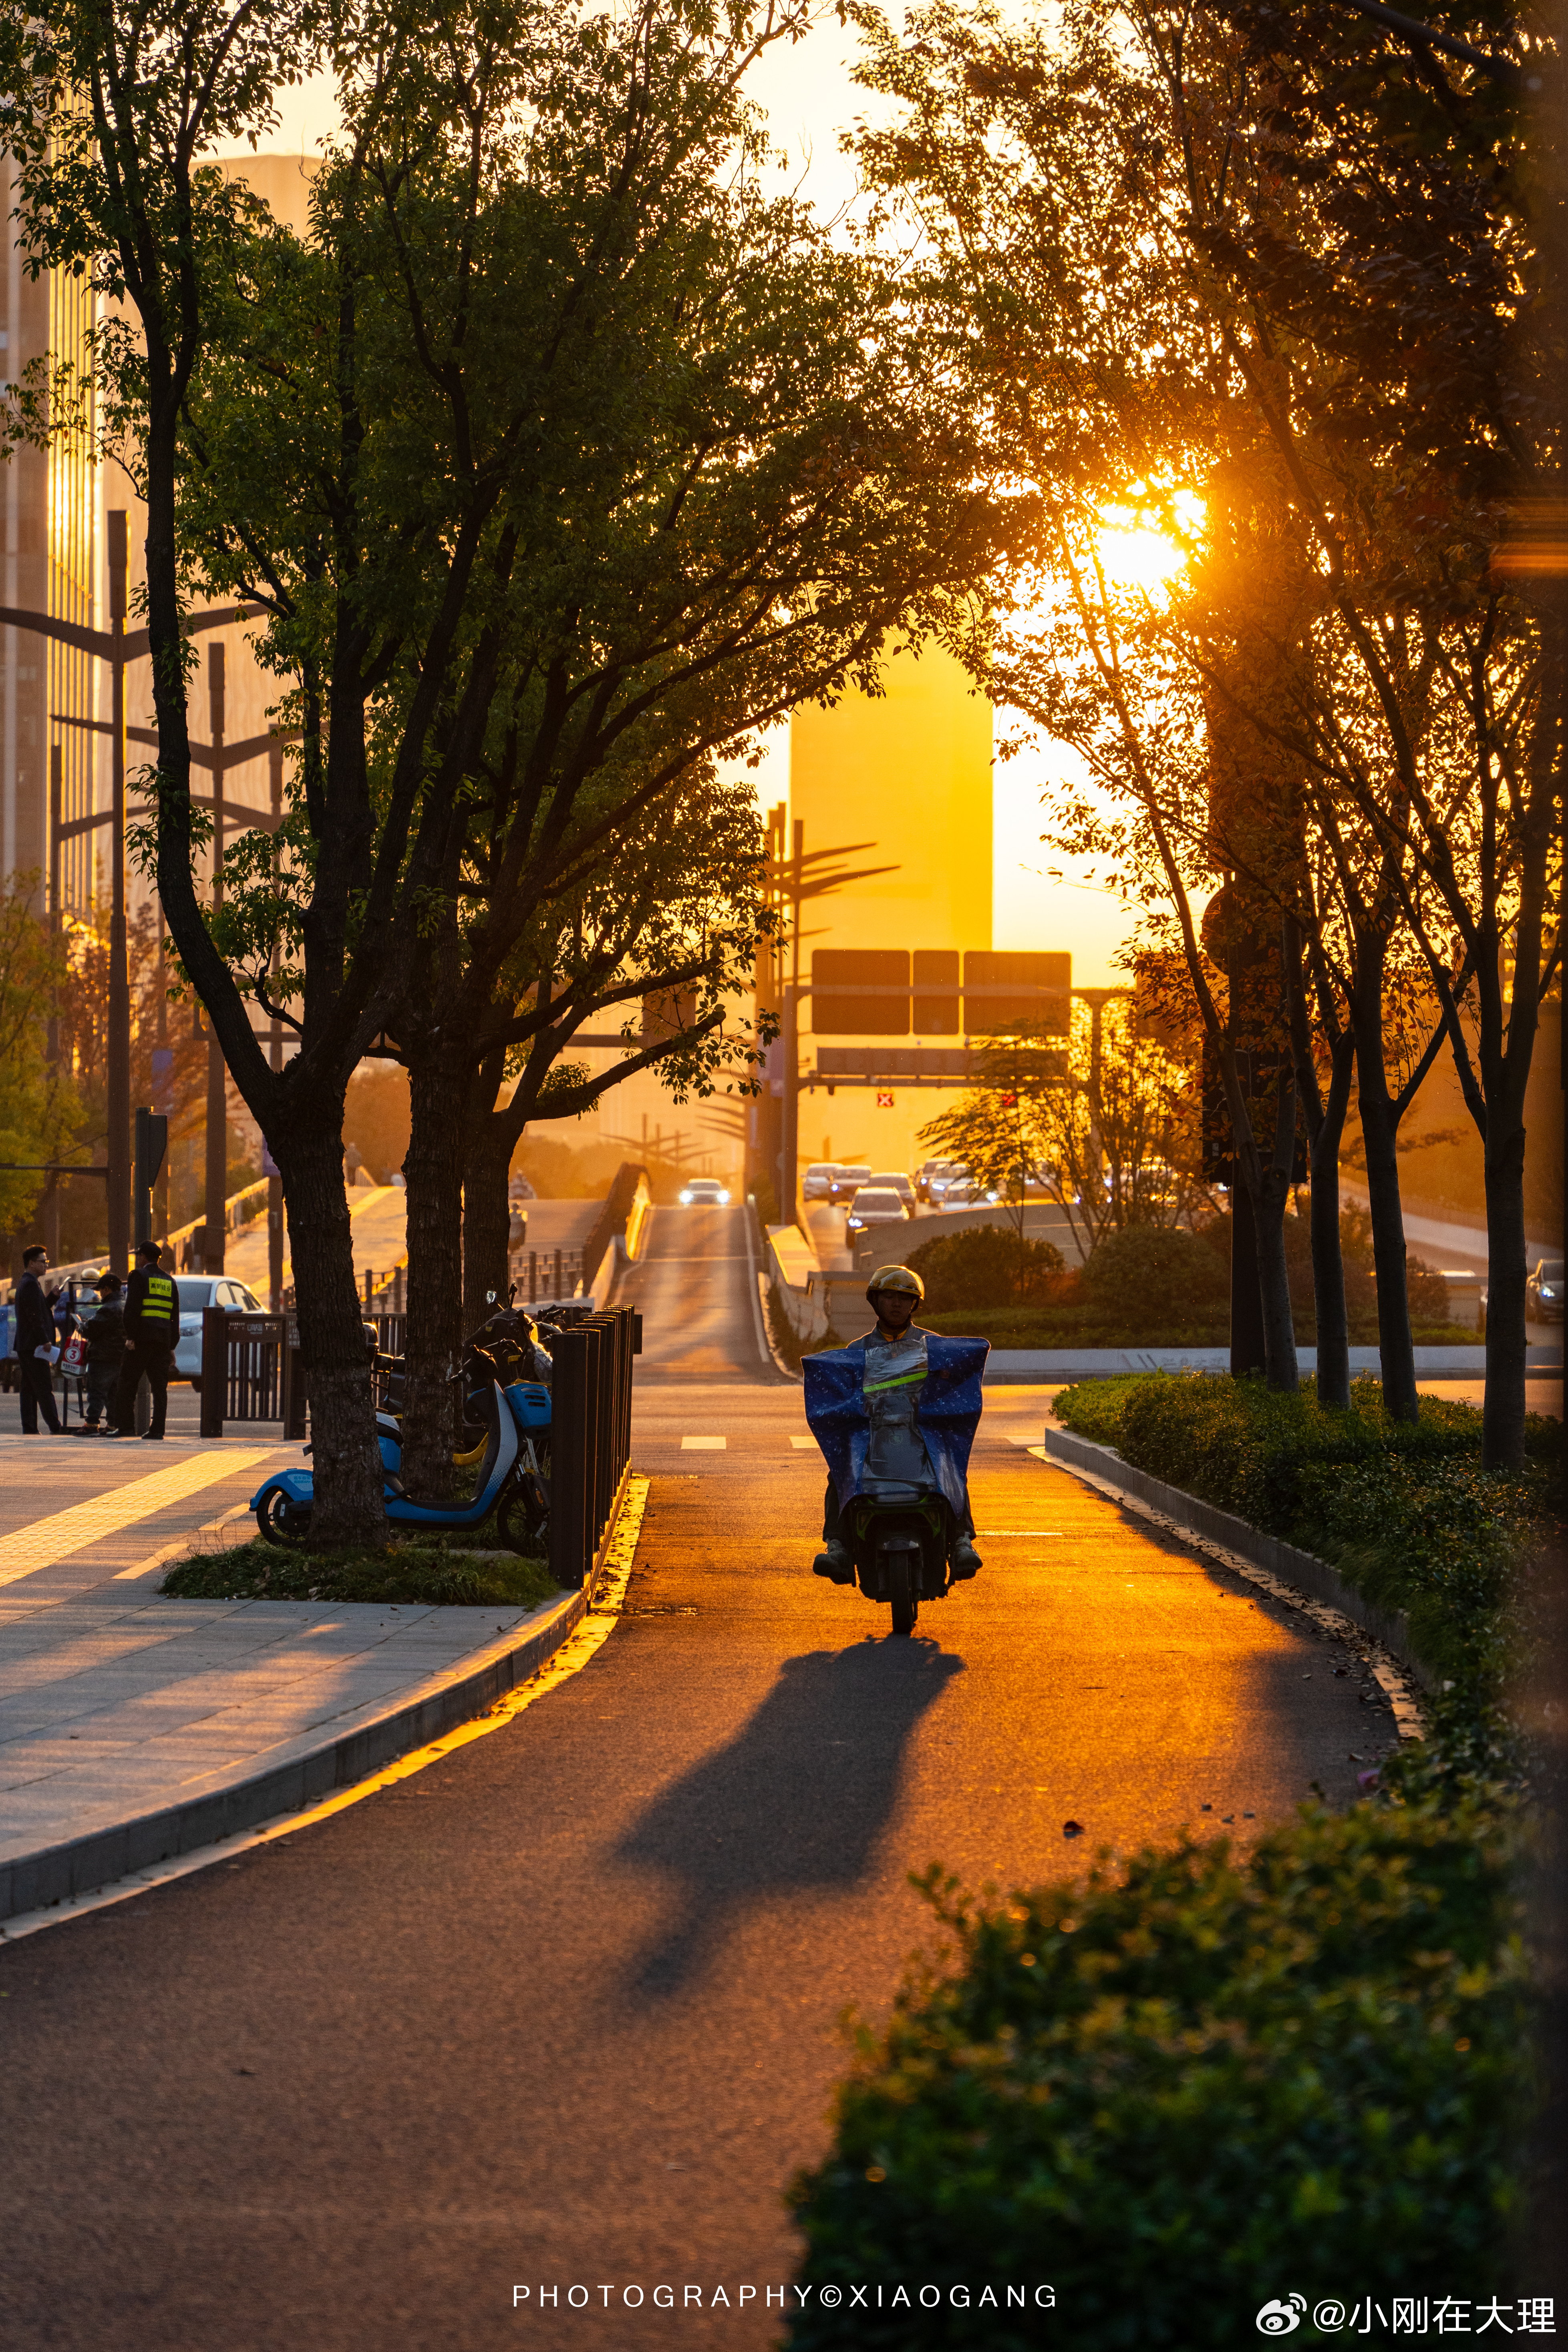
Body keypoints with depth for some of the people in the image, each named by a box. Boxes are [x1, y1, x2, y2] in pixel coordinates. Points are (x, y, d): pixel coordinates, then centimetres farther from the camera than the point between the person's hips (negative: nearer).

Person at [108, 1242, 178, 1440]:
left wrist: (130, 1337, -13)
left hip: (142, 1338, -6)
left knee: (127, 1384, 0)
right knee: (159, 1386, 4)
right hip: (163, 1340, 6)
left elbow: (132, 1308, -12)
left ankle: (126, 1426, -6)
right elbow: (175, 1316, 16)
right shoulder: (169, 1281, 16)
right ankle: (157, 1429, -1)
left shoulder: (139, 1276, -2)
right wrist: (171, 1346, 17)